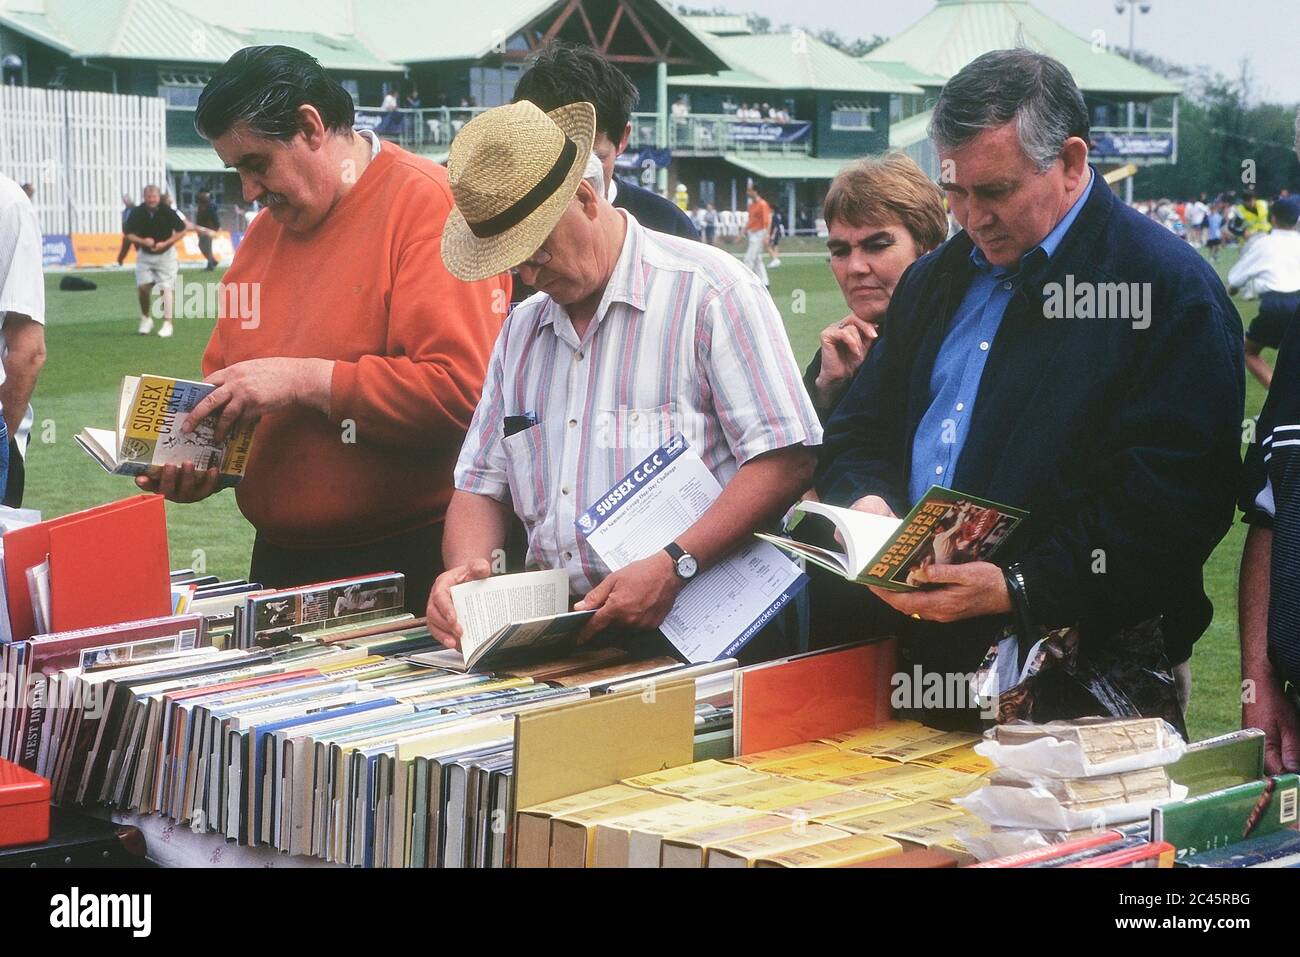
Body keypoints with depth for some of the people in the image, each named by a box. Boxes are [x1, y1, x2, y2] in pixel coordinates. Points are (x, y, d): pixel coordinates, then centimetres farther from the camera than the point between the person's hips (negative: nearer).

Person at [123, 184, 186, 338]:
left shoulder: (167, 211, -14)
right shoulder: (137, 213, -9)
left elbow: (181, 231, -6)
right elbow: (127, 233, -1)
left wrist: (166, 243, -17)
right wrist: (142, 241, -19)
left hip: (165, 254, -2)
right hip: (144, 254, 3)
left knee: (165, 288, -8)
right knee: (142, 287, -3)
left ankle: (167, 324, -5)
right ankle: (146, 318, 19)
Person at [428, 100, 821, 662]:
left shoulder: (709, 290, -2)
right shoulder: (521, 330, 21)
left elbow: (786, 459, -11)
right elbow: (481, 483, 22)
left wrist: (674, 567, -22)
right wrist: (466, 564, -1)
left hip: (701, 629, -6)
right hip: (561, 634, 6)